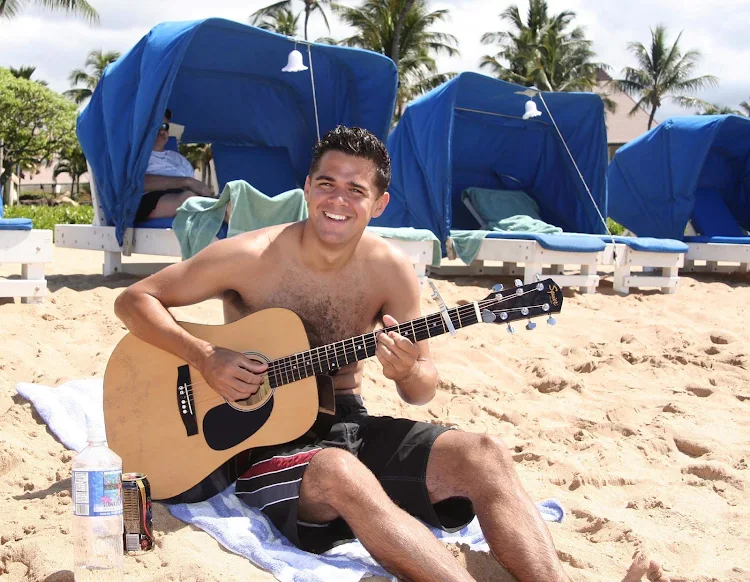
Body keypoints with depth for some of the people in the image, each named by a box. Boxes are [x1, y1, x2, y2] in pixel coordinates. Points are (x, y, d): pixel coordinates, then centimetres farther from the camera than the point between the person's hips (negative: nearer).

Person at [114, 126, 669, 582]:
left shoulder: (390, 269, -1)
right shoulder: (251, 258, -9)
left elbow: (424, 391, 5)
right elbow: (134, 300, -4)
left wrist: (409, 372, -21)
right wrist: (208, 359, -19)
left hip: (349, 423, 5)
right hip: (268, 437, -4)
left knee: (484, 455, -20)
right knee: (342, 475, -39)